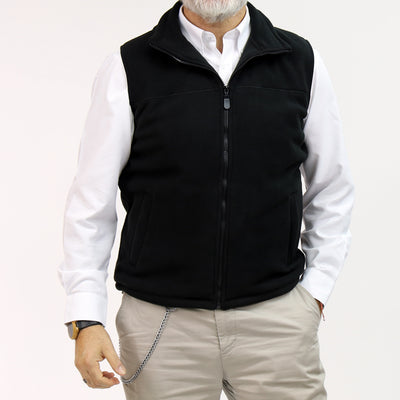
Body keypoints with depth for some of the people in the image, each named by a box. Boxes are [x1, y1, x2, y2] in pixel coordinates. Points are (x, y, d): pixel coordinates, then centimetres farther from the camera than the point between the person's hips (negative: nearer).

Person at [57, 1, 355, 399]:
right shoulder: (129, 67, -2)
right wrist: (85, 319, -7)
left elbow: (331, 190, 13)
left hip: (276, 313, 2)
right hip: (162, 322, -1)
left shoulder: (301, 61, 5)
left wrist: (315, 288, 6)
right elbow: (91, 202, -1)